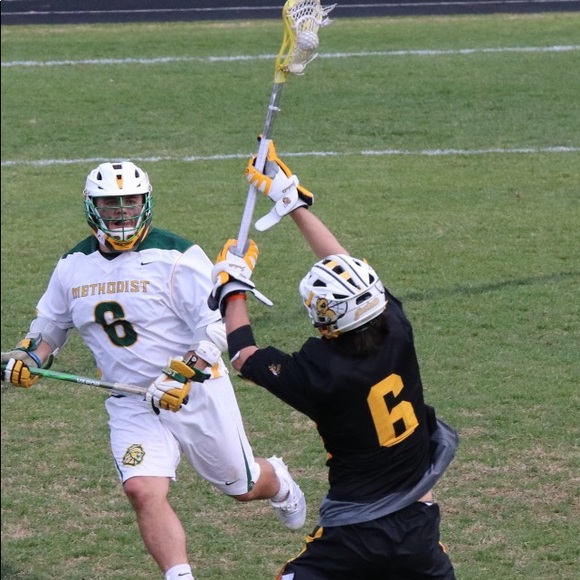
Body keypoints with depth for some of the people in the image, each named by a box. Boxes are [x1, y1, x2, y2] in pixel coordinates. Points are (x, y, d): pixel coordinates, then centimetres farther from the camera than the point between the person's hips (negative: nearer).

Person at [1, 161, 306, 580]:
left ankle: (278, 482, 50)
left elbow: (217, 325, -17)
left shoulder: (176, 257, -15)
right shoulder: (73, 267, 2)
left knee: (243, 487, 13)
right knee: (143, 490, -21)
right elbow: (51, 324, 18)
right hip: (131, 405, 3)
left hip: (197, 394, -3)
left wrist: (184, 374, -28)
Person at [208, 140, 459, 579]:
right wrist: (294, 201, 18)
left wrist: (233, 285, 15)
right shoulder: (397, 334, -8)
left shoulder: (322, 373, -19)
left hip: (356, 536, -5)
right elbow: (346, 267, 9)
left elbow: (245, 357, 1)